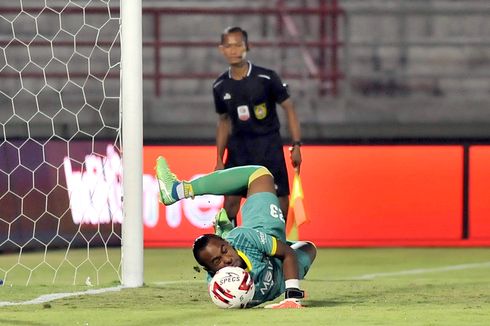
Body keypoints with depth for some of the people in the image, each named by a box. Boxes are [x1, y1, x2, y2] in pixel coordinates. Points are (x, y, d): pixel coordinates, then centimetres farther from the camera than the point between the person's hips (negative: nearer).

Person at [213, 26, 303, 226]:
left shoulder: (266, 78, -12)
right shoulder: (221, 86, 0)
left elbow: (288, 108, -4)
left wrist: (296, 145, -9)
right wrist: (219, 159, 12)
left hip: (269, 144, -2)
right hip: (238, 145, 3)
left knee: (280, 198, -2)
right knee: (230, 200, -6)